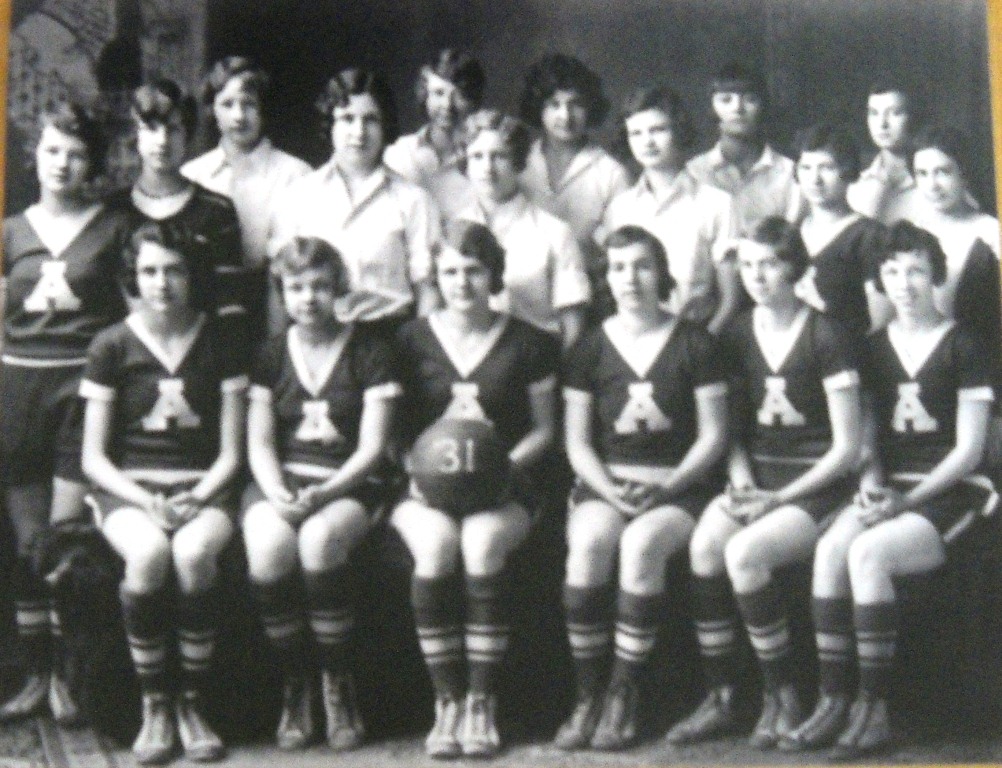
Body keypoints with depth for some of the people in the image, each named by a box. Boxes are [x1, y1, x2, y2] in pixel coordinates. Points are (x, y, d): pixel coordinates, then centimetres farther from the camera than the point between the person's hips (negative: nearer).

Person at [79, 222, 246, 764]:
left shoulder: (221, 341, 7)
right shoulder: (112, 345, 5)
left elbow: (231, 452, 5)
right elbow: (93, 457, 4)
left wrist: (196, 499, -12)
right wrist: (144, 501, -13)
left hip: (202, 488, 0)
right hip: (128, 488, 0)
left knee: (194, 552, -34)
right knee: (149, 554, -34)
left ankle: (192, 703, -15)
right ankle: (154, 705, -16)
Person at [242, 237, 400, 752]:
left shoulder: (369, 352, 6)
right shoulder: (271, 355, 13)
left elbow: (371, 447, -2)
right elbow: (260, 443, 7)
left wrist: (323, 493, -17)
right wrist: (279, 494, -13)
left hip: (348, 486, -2)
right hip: (279, 482, 2)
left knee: (320, 537, -35)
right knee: (270, 547, -32)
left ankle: (337, 683, -15)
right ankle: (294, 684, -11)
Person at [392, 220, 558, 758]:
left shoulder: (528, 344, 8)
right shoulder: (412, 340, 11)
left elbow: (544, 430, 11)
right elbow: (395, 429, 12)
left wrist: (502, 465, -7)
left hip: (503, 487, 0)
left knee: (483, 542, -34)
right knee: (436, 543, -33)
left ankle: (482, 703, -22)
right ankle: (447, 702, -21)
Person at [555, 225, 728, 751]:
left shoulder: (694, 344, 5)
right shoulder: (590, 349, 10)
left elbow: (713, 436, 2)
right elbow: (577, 442, 7)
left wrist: (665, 487, -12)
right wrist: (612, 491, -10)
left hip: (678, 488, -1)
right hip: (604, 484, 2)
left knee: (641, 544, -34)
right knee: (588, 543, -32)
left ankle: (623, 697, -21)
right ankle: (587, 697, -21)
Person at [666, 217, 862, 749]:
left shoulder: (826, 336, -6)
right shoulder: (739, 334, 11)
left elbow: (847, 447, -7)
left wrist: (779, 498, -13)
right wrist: (742, 483, -2)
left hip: (818, 487, -5)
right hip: (758, 478, 5)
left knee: (743, 551, -30)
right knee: (704, 540, -26)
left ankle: (782, 698, -11)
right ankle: (719, 698, -16)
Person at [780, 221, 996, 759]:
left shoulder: (962, 347, 1)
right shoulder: (874, 349, 16)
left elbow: (969, 449, -4)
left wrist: (908, 500, -14)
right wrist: (870, 482, -6)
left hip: (950, 494, -4)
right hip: (888, 489, 4)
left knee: (868, 550, -33)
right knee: (830, 546, -28)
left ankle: (874, 709, -24)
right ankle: (833, 702, -23)